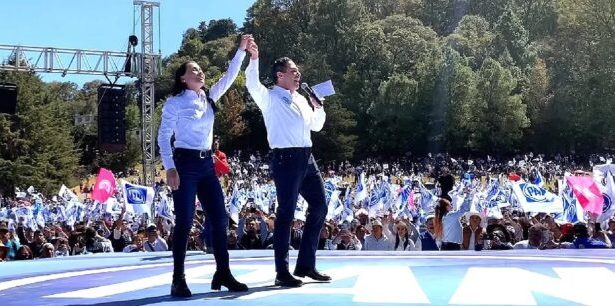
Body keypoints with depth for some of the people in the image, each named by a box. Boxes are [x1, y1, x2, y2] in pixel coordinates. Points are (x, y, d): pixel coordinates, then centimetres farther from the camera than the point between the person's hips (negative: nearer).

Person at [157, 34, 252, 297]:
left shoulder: (208, 98, 14)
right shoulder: (174, 103, -4)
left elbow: (229, 78, 10)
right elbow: (163, 136, -8)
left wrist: (241, 51, 1)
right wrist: (170, 168, -17)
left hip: (206, 164, 7)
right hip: (185, 163, -7)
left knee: (219, 218, 3)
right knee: (184, 222, -9)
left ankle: (223, 274, 10)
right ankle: (178, 279, -4)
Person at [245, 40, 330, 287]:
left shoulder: (300, 99, 19)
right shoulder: (270, 98, -2)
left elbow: (316, 126, 27)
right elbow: (252, 85, -22)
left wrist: (318, 108, 9)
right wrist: (254, 59, -34)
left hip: (306, 158, 8)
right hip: (286, 158, -8)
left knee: (319, 206, 9)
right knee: (286, 213, -6)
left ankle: (306, 265, 18)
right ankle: (282, 272, 0)